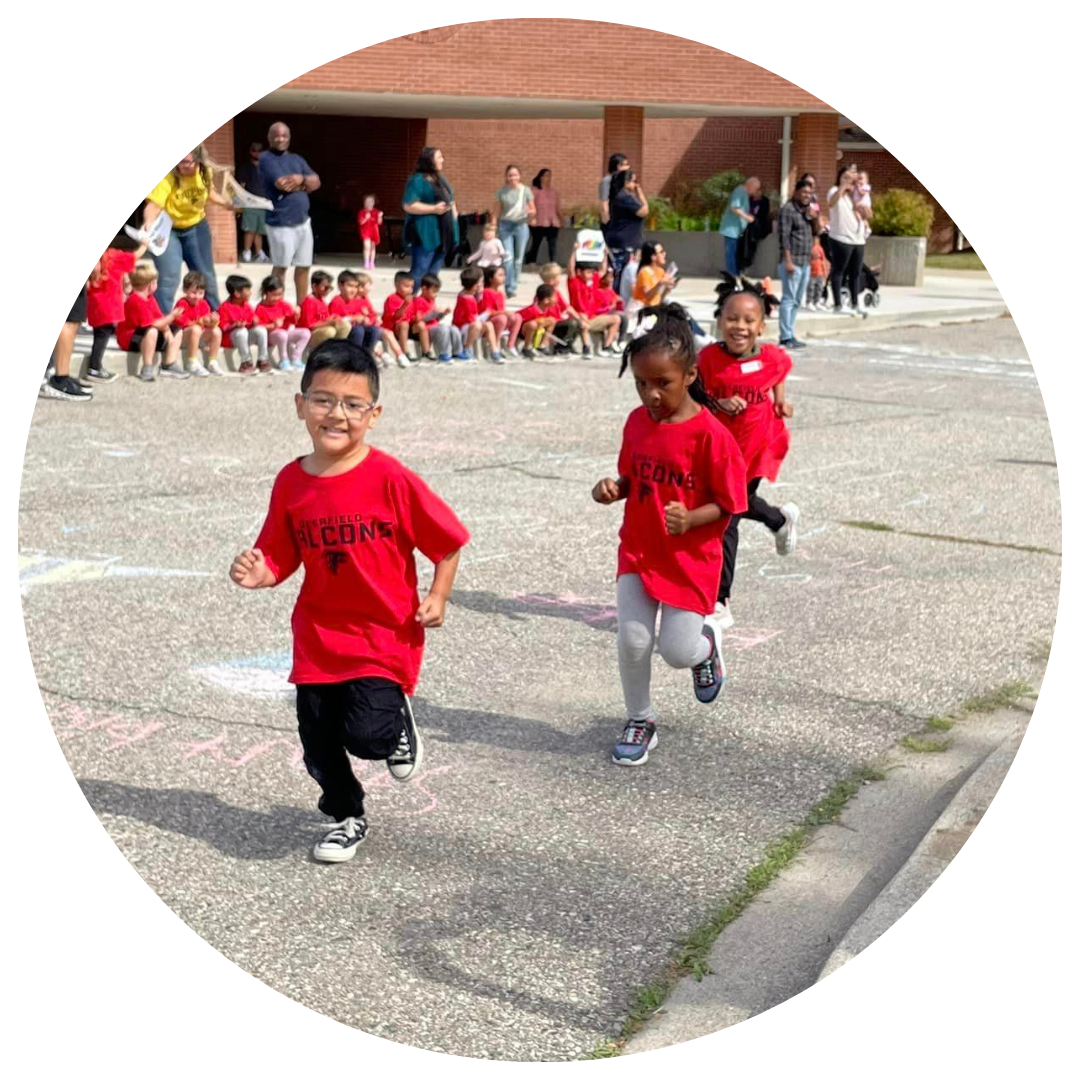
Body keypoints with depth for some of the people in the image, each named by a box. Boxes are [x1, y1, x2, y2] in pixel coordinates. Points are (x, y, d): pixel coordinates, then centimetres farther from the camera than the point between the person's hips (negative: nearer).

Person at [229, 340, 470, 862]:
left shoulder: (390, 478, -16)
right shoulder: (290, 483, -4)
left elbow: (448, 540, -6)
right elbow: (281, 560, 4)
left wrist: (437, 597, -11)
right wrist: (259, 574, -15)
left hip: (385, 637, -4)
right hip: (317, 638, 4)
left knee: (366, 733, -18)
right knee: (318, 745, 10)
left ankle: (399, 723, 20)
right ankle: (347, 818, 39)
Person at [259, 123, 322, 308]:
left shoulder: (297, 159, 18)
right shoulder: (266, 158, -5)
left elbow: (316, 182, 9)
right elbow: (282, 184, -16)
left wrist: (301, 179, -11)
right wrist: (304, 184, 2)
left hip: (303, 221, 7)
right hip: (281, 223, -7)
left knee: (304, 266, 8)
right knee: (281, 266, -2)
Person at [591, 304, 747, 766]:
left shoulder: (710, 434, -18)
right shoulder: (637, 422, -1)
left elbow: (727, 504, -13)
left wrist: (690, 519, -30)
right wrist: (613, 488, -9)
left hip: (690, 559, -4)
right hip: (637, 552, 4)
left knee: (678, 651, 0)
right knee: (632, 641, 0)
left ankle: (706, 645, 38)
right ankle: (640, 722, 23)